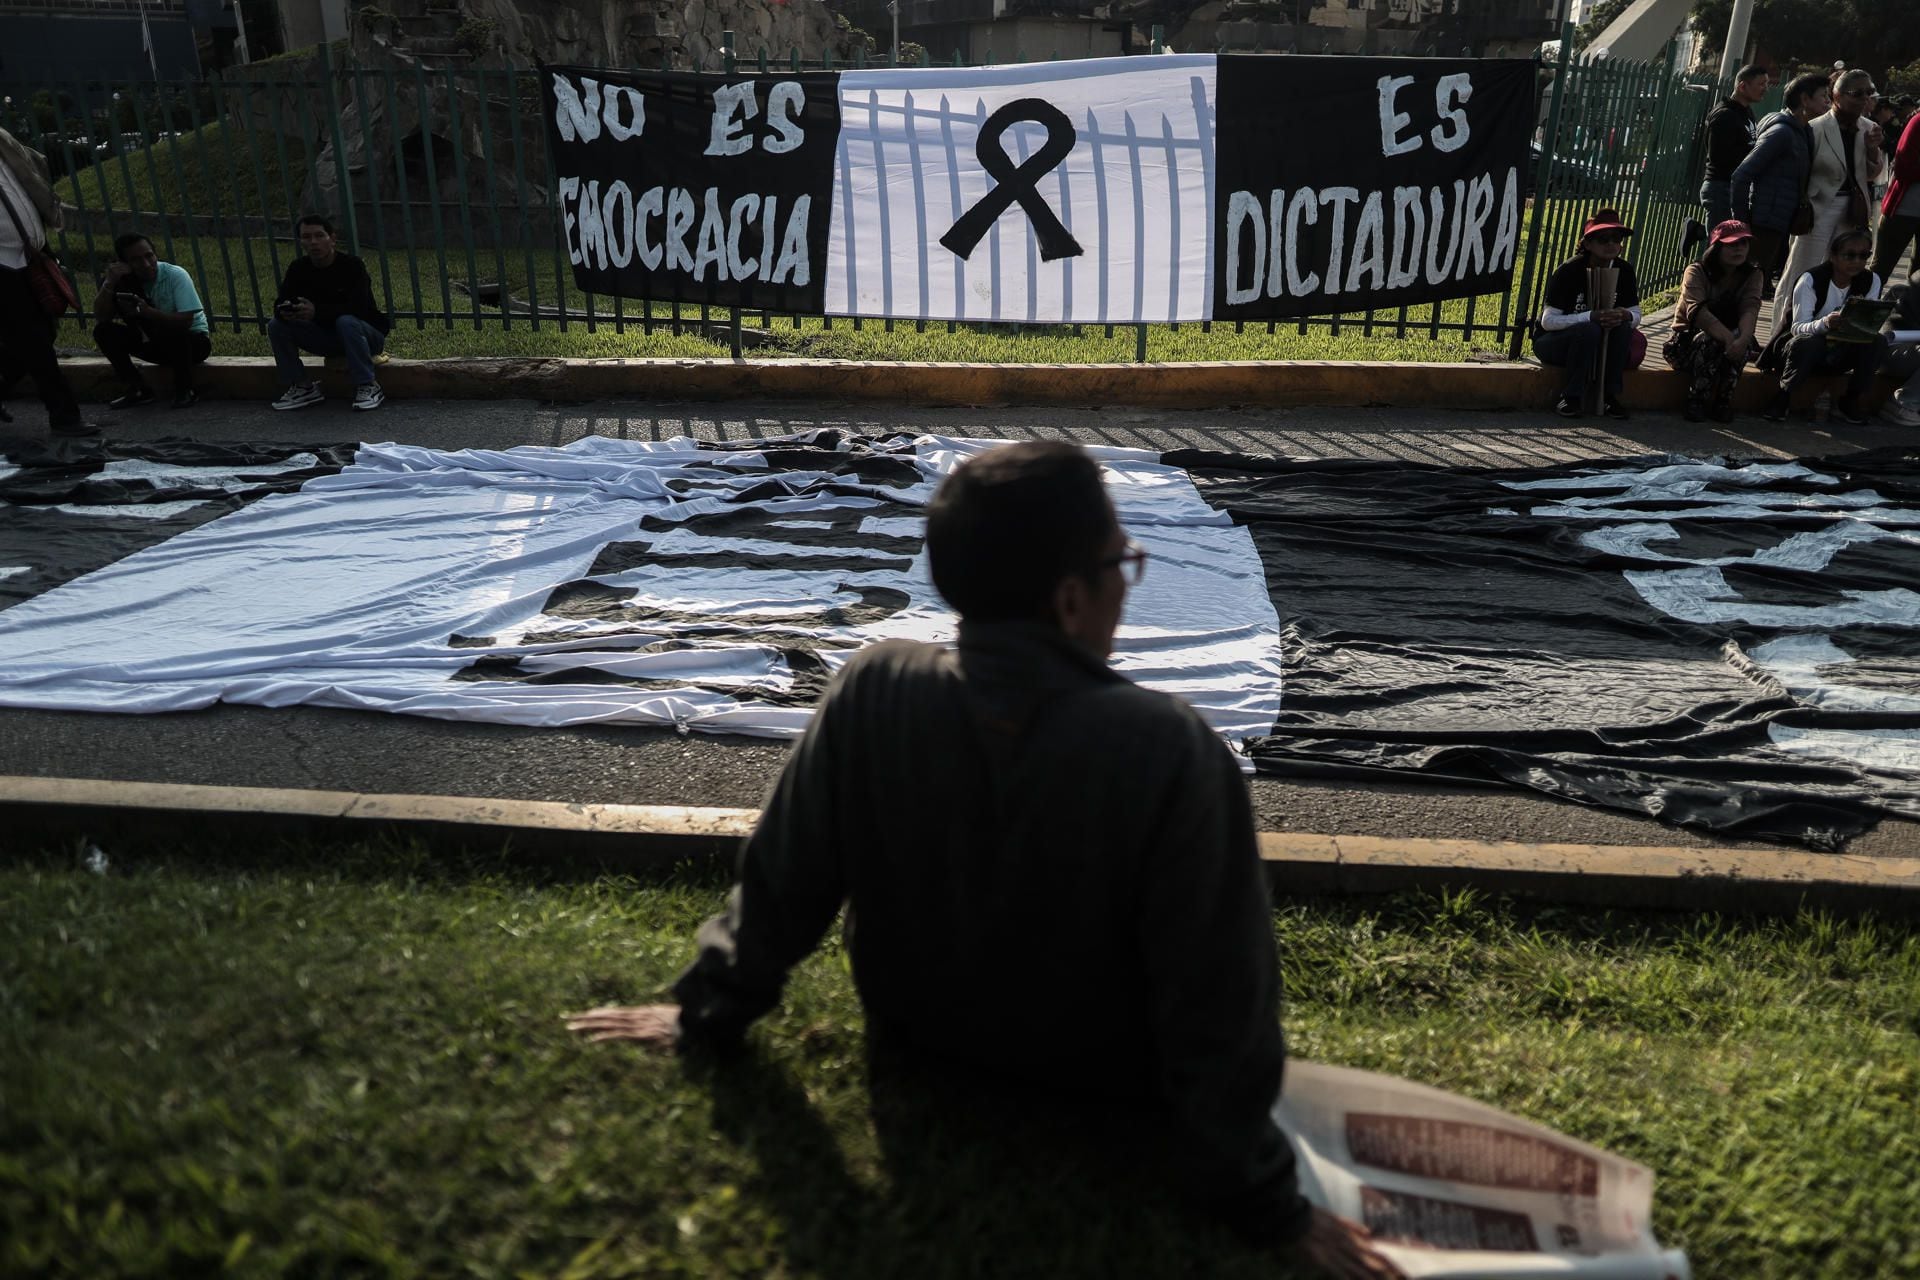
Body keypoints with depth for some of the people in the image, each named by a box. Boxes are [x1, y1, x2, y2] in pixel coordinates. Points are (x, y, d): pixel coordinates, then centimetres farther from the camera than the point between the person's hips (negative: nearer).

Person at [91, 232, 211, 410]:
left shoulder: (176, 276, -18)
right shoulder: (125, 281, -4)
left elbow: (185, 321, -28)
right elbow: (101, 317, -11)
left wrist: (147, 312, -38)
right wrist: (109, 283, -24)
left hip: (192, 342, -5)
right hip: (155, 344, 5)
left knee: (173, 332, -39)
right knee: (103, 331, -13)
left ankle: (185, 390, -16)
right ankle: (139, 389, -8)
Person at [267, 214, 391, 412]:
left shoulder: (351, 265, -18)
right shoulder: (299, 268, -1)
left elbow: (358, 307, -30)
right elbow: (280, 301, -5)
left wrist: (316, 312, -42)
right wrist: (284, 311, -32)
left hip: (368, 334, -5)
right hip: (327, 336, 6)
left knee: (346, 322, -39)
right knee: (276, 326, -11)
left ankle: (368, 387, -29)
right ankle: (303, 387, -5)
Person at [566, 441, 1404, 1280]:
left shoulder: (874, 689, -24)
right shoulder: (1170, 750, -32)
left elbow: (782, 886, -14)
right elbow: (1218, 1000, -26)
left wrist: (709, 1017, 4)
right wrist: (1266, 1206, -12)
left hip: (920, 1062, 4)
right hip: (1107, 1105, -3)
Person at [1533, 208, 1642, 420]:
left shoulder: (1624, 271, -3)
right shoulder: (1569, 271, -18)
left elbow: (1636, 315, -2)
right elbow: (1548, 321, -24)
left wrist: (1626, 316, -28)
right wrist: (1590, 317, -36)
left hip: (1593, 346, 5)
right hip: (1551, 342, -5)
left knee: (1621, 325, -24)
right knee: (1588, 330, -33)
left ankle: (1610, 395, -18)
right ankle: (1570, 397, -22)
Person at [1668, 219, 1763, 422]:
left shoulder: (1752, 275, -2)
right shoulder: (1696, 272, -13)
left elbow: (1750, 310, -21)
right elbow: (1697, 312, -31)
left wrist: (1743, 339, -44)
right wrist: (1728, 337, -45)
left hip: (1727, 337, 3)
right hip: (1688, 343, -3)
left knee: (1741, 340, -31)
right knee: (1709, 339, -35)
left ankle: (1723, 401, -17)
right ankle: (1696, 403, -24)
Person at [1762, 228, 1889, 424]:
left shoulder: (1871, 281, -1)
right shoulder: (1810, 280, -16)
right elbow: (1798, 328, -24)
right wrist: (1825, 323, -46)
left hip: (1839, 354, 5)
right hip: (1805, 349, -5)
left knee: (1878, 341, -23)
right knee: (1807, 342, -38)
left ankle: (1849, 401, -7)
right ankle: (1783, 397, -18)